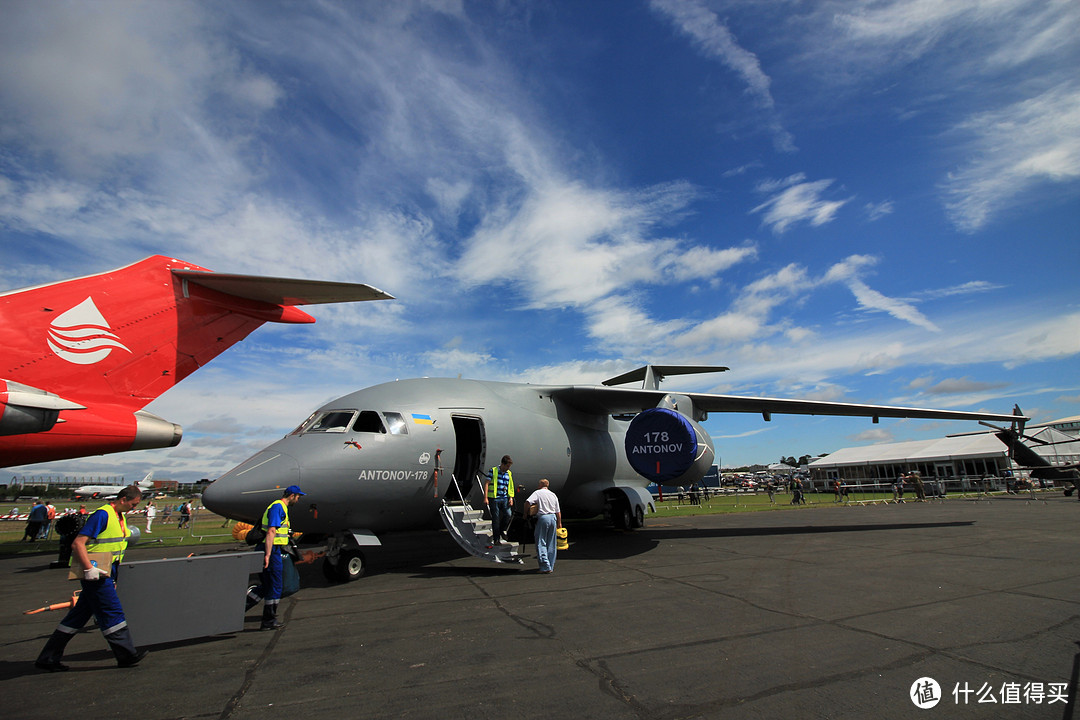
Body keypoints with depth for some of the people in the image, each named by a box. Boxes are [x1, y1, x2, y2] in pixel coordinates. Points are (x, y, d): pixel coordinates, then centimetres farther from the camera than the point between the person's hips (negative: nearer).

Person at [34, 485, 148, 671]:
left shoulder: (119, 516, 12)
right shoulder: (102, 514, -17)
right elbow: (77, 544, -21)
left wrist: (115, 576, 22)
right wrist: (88, 569, -27)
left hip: (105, 574, 9)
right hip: (95, 574, -9)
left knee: (78, 616, 14)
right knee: (112, 613, -4)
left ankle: (48, 658, 23)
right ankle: (126, 655, 2)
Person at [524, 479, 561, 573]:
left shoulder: (537, 493, 0)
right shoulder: (553, 495, 14)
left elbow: (527, 502, -15)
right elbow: (558, 511, 14)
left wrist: (527, 511, 2)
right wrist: (559, 523, 22)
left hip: (542, 518, -5)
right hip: (553, 517, 5)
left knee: (541, 543, 0)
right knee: (551, 544, 12)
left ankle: (545, 566, -6)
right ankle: (551, 565, 16)